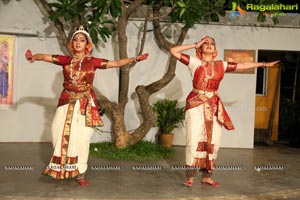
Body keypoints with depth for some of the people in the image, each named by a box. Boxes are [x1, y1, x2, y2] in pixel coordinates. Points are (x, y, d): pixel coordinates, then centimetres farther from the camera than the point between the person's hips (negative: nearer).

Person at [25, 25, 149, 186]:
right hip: (67, 103, 2)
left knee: (81, 138, -2)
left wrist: (135, 59, -15)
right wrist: (34, 57, -23)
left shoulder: (92, 61, 0)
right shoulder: (65, 60, 4)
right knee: (61, 135, 3)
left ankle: (79, 173, 8)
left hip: (85, 104, -2)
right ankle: (61, 168, 22)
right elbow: (45, 57, -1)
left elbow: (116, 63, -5)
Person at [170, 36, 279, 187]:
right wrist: (195, 45, -1)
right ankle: (190, 176, 1)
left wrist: (263, 64, 19)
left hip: (214, 106, 4)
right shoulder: (194, 62, 2)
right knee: (194, 140, -8)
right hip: (196, 104, -4)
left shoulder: (221, 65, 12)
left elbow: (243, 65, 18)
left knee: (212, 141, 4)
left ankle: (206, 176, 15)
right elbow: (173, 51, -4)